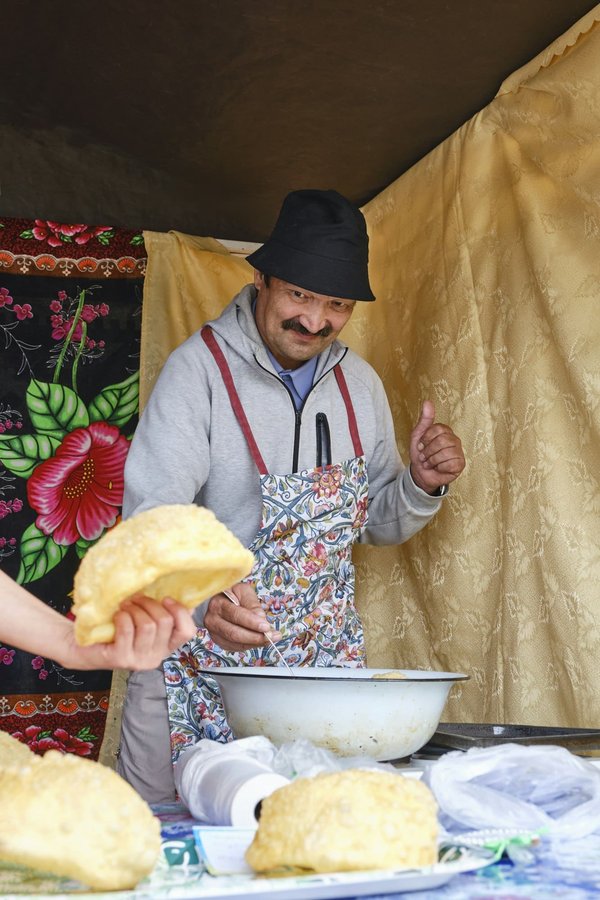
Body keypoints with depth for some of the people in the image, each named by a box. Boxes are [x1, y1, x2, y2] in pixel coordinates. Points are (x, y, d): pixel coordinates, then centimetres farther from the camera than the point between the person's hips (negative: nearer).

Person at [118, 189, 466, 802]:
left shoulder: (359, 384, 5)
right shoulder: (199, 368, -12)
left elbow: (378, 521, 15)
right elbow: (154, 515, -21)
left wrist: (421, 485, -6)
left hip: (328, 660, 5)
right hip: (202, 659, -4)